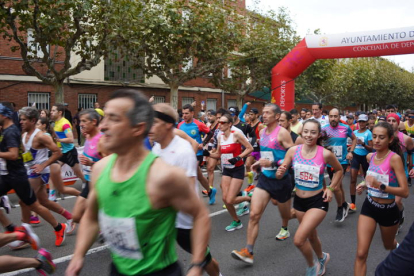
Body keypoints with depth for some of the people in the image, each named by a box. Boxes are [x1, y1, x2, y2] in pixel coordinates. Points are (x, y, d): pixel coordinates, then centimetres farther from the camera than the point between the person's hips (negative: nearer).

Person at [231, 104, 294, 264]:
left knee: (286, 215, 17)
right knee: (254, 214, -7)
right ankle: (248, 252, -2)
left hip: (280, 180, -5)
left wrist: (272, 163, -27)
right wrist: (259, 163, 8)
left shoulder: (282, 133, -15)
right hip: (264, 178, 5)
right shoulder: (262, 132, 6)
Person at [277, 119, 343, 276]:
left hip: (318, 201, -4)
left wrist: (331, 188, -6)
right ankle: (322, 258, 56)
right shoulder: (293, 151, -10)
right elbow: (280, 174, -5)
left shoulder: (325, 154, -16)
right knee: (311, 235, 25)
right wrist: (280, 172, -27)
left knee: (298, 240, -15)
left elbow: (339, 170, 4)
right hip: (299, 200, 4)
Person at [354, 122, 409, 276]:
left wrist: (381, 186, -38)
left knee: (388, 245, 27)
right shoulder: (370, 156, -3)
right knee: (361, 254, -6)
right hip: (369, 207, 3)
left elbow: (405, 192, -25)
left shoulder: (395, 158, -21)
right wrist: (364, 185, 0)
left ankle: (397, 247, 65)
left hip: (389, 211, -3)